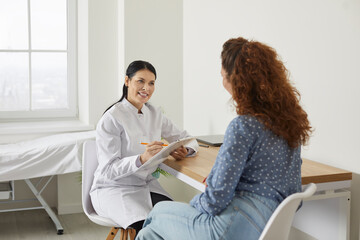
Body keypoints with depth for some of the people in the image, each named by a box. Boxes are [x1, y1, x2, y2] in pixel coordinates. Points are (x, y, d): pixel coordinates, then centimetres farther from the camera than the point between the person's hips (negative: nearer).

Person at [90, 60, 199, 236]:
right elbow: (108, 170, -17)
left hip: (146, 185, 6)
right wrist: (141, 159, -34)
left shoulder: (154, 114, 8)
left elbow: (189, 140, 11)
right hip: (114, 189, -6)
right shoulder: (111, 119, -12)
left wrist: (184, 151, -13)